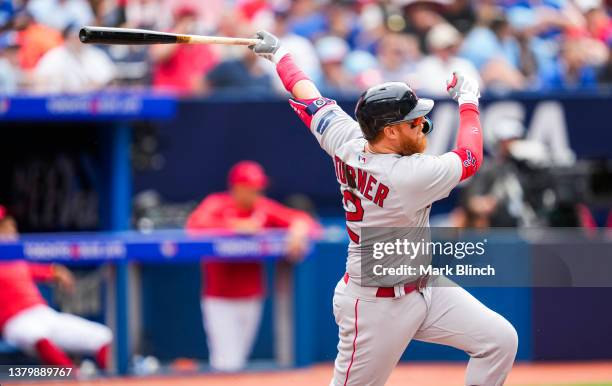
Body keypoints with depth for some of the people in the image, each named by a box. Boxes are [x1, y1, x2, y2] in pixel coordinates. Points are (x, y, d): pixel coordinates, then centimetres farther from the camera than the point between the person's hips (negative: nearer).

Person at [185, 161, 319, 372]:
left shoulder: (264, 208, 6)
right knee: (227, 364, -13)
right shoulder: (217, 204, -6)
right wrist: (236, 226, -27)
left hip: (252, 298, 4)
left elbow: (303, 220, 5)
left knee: (239, 361, 7)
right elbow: (195, 224, -25)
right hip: (220, 299, -4)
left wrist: (299, 229, -19)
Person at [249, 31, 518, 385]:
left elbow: (309, 99, 9)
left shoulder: (347, 142, -7)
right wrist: (468, 100, 1)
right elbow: (470, 158, -13)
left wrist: (280, 54, 26)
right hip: (377, 306, -9)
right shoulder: (409, 175, -29)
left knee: (501, 340, 2)